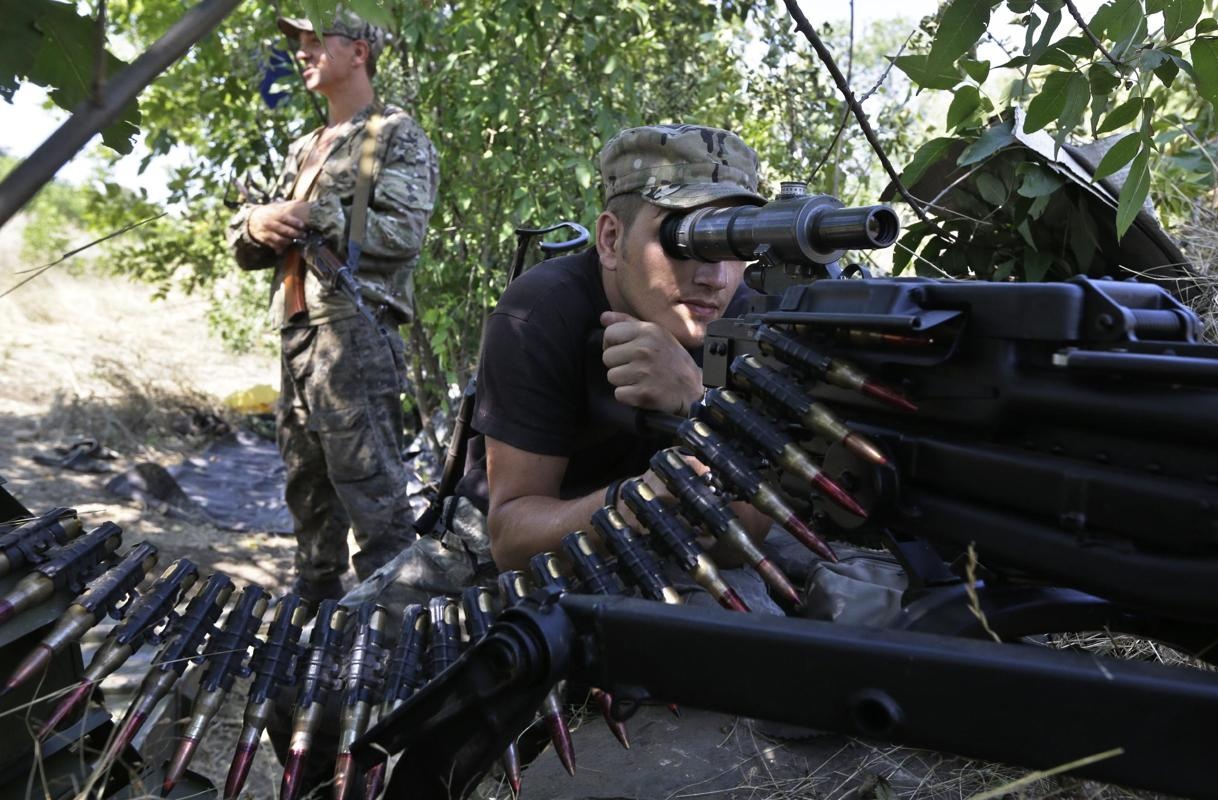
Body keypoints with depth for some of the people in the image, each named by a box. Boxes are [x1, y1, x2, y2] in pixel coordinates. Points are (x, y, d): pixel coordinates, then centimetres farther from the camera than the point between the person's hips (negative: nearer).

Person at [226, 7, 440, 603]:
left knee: (372, 494, -8)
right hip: (294, 336, 8)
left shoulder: (397, 135, 2)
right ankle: (314, 604, 28)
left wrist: (310, 215, -11)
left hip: (354, 335, -8)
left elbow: (402, 231, -13)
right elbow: (243, 245, 20)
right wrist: (256, 224, -3)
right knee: (308, 489, 15)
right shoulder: (303, 149, 24)